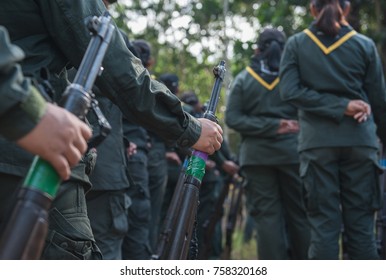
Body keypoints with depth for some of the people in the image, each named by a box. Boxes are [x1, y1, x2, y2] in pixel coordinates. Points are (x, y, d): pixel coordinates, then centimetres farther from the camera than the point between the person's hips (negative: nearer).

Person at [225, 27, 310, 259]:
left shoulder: (243, 79, 4)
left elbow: (232, 118, -4)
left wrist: (270, 126, -7)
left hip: (256, 155, 0)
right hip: (292, 152, 0)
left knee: (267, 214, 1)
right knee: (299, 213, 7)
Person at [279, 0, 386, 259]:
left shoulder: (296, 44, 4)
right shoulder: (365, 45, 5)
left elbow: (290, 92, -6)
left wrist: (341, 107, -7)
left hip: (317, 141, 0)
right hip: (359, 140, 1)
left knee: (324, 222, 2)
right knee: (361, 223, 5)